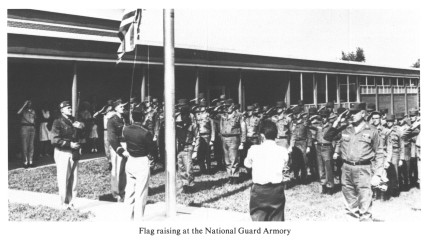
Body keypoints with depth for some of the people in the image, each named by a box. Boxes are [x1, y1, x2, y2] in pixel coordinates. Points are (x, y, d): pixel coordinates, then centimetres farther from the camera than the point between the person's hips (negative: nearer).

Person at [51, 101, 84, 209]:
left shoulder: (73, 121, 15)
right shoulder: (58, 122, -5)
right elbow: (55, 140, -12)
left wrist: (81, 126, -2)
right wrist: (69, 144, -16)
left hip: (74, 153, 6)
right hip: (63, 153, -6)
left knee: (73, 179, 7)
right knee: (63, 179, -3)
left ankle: (70, 202, 16)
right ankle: (64, 203, 6)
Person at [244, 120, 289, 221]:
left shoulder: (254, 150, -9)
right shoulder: (283, 151, -5)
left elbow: (247, 164, 8)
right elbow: (284, 169, 8)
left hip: (259, 191, -1)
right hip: (277, 190, 2)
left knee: (258, 219, 9)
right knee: (277, 220, 12)